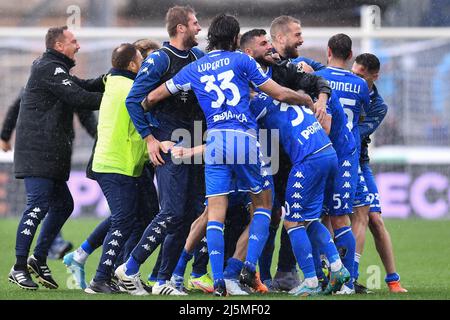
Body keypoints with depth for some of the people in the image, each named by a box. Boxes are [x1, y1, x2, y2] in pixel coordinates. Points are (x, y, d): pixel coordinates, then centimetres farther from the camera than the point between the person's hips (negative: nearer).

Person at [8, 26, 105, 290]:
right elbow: (78, 97, -19)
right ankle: (19, 267, -10)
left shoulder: (55, 70, 22)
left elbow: (85, 86, 17)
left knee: (63, 204, 13)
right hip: (38, 152, -11)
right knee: (38, 206, -12)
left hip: (50, 155, 11)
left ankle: (39, 258, 18)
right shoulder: (49, 70, -12)